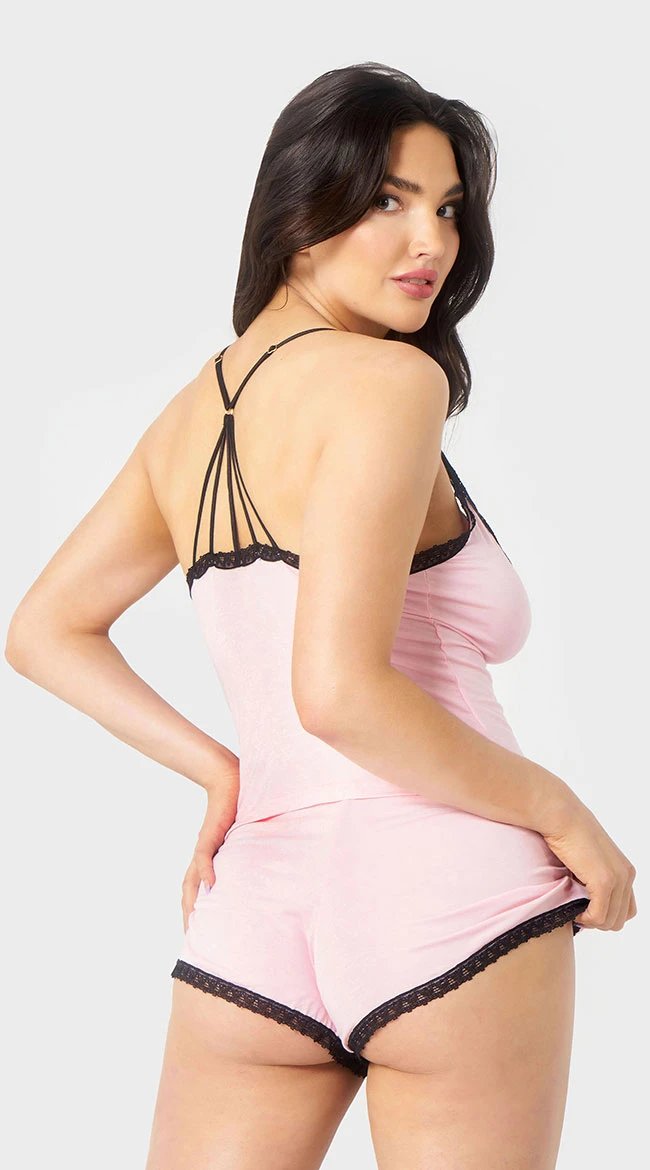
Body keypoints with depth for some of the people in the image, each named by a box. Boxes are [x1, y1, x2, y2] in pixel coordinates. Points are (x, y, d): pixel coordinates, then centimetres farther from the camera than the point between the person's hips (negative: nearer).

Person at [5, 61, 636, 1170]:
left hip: (253, 908, 7)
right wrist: (561, 812, -9)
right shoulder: (387, 380, -11)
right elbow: (339, 690, -21)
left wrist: (220, 774, 14)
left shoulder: (190, 413, 14)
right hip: (446, 890, -6)